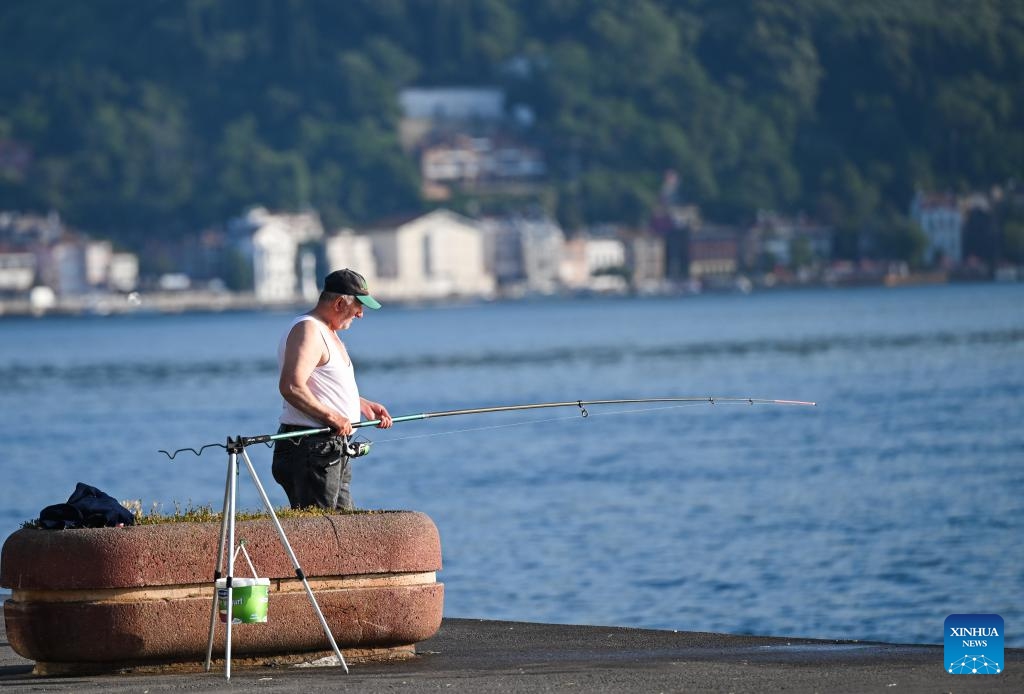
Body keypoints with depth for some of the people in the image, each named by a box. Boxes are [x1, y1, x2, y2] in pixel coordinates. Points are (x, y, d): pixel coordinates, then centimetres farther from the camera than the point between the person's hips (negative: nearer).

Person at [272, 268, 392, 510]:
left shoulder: (328, 332, 20)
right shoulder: (307, 330, -14)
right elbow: (291, 387, -26)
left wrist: (365, 405, 24)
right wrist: (332, 417, -21)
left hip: (333, 451, 11)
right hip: (310, 448, -11)